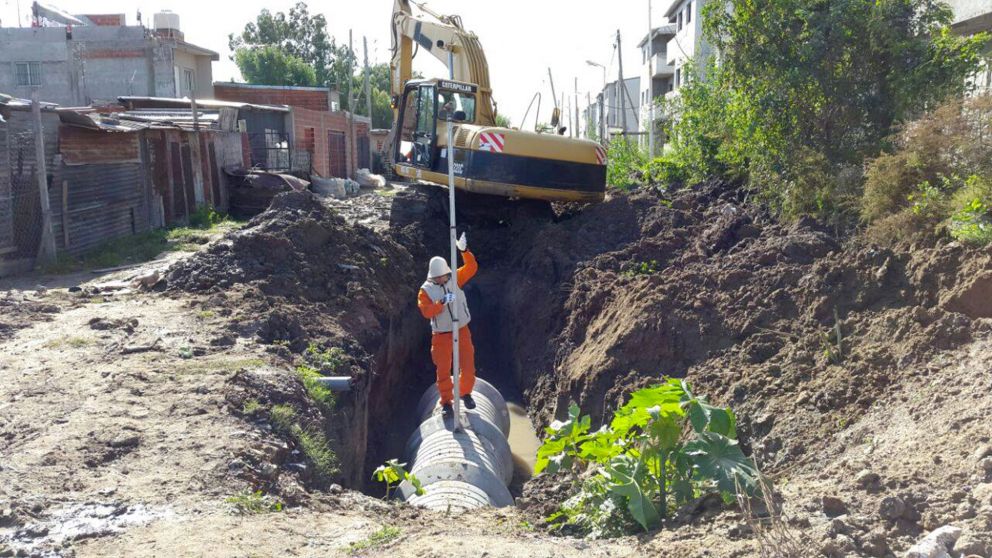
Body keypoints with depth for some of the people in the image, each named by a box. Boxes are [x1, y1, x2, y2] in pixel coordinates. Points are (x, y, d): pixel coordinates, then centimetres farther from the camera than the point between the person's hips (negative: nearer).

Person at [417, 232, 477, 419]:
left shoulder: (455, 279, -3)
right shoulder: (425, 290, -9)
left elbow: (471, 267, -12)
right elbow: (426, 311, -20)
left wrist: (464, 251, -26)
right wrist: (441, 302, -34)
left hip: (462, 331, 2)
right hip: (441, 335, -2)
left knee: (468, 366, 5)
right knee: (443, 370, 6)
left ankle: (465, 393, 31)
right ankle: (446, 402, 22)